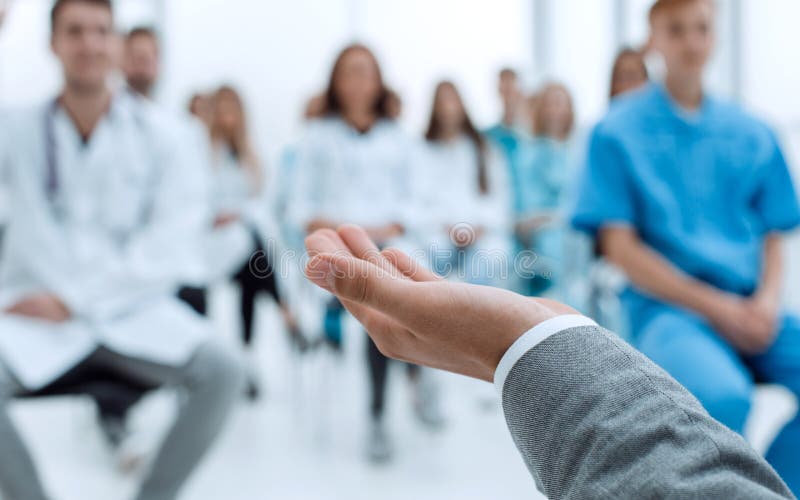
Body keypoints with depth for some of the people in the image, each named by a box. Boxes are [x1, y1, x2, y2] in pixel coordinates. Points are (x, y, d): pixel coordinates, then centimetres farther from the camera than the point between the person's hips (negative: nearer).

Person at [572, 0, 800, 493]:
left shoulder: (752, 134, 13)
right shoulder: (618, 131, 1)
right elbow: (620, 246, -4)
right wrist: (714, 306, -11)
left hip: (751, 311, 5)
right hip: (666, 307, -4)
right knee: (723, 396, -35)